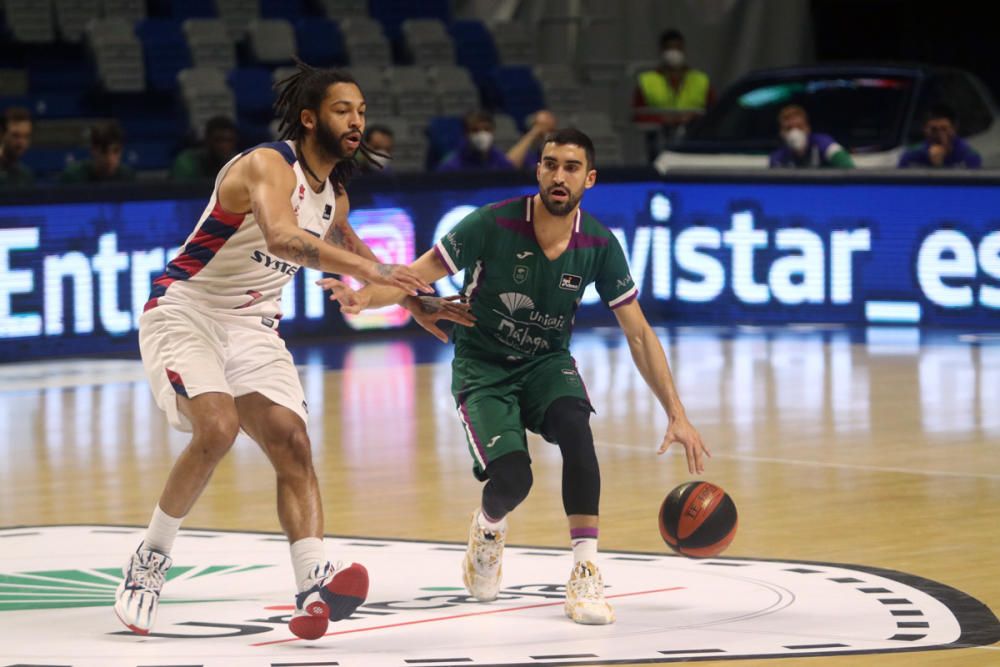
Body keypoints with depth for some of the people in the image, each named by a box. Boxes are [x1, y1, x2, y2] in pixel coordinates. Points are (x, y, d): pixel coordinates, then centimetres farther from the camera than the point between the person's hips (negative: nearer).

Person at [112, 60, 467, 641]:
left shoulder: (334, 196, 9)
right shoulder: (270, 165, -19)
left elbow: (345, 245, 31)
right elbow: (281, 238, -39)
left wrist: (412, 300, 31)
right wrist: (368, 270, -47)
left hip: (253, 328, 8)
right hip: (185, 314, -8)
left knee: (293, 444, -10)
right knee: (218, 428, -27)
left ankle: (316, 586, -21)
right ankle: (148, 565, -10)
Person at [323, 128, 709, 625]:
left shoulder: (599, 245, -12)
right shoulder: (494, 224, -20)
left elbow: (639, 334, -6)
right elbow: (419, 275, -16)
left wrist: (677, 415, -11)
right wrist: (367, 297, -38)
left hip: (547, 362, 2)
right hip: (483, 365, -2)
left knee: (574, 425, -32)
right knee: (512, 477, -23)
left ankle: (585, 573, -26)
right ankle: (488, 529, 18)